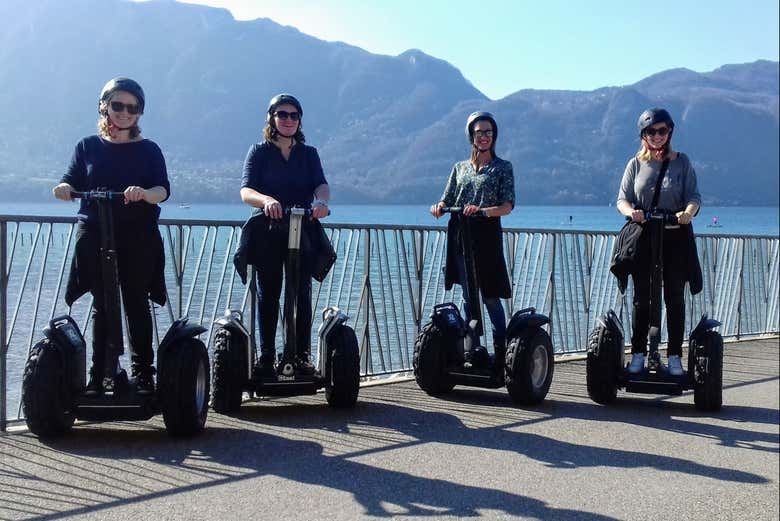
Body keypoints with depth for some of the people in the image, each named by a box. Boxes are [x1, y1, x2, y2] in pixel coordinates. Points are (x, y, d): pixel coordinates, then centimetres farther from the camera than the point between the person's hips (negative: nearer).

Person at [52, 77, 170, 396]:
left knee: (136, 303, 1)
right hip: (95, 235, 1)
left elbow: (163, 190, -6)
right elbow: (74, 182, 5)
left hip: (138, 238, -1)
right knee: (102, 305, 3)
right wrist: (64, 188, -19)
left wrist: (144, 194, -28)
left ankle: (142, 373, 7)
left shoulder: (148, 150, 7)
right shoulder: (88, 146, 12)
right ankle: (100, 373, 7)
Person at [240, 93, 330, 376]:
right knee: (267, 295, 1)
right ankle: (266, 355, 7)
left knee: (301, 294, -3)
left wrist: (320, 200, -28)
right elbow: (246, 191, -6)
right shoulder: (259, 152, 8)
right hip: (268, 233, -1)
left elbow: (321, 184, -3)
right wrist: (266, 200, -29)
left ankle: (302, 355, 0)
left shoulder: (308, 154, 14)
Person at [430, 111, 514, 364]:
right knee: (468, 295, 7)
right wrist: (439, 207, -10)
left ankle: (501, 351, 2)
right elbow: (447, 200, 14)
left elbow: (508, 206, -6)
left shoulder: (502, 167, 5)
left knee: (490, 296, -6)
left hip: (486, 236, -4)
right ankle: (470, 349, 11)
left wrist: (483, 210, -23)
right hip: (460, 236, 4)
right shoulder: (460, 167, 16)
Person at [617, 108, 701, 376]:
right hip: (643, 237, 1)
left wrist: (688, 212, -25)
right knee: (641, 298, 2)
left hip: (675, 236, 0)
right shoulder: (636, 164, 8)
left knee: (675, 298, 3)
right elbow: (622, 199, 3)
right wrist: (630, 211, -20)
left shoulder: (682, 162, 6)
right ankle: (638, 354, 9)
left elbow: (694, 197, -1)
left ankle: (675, 357, 9)